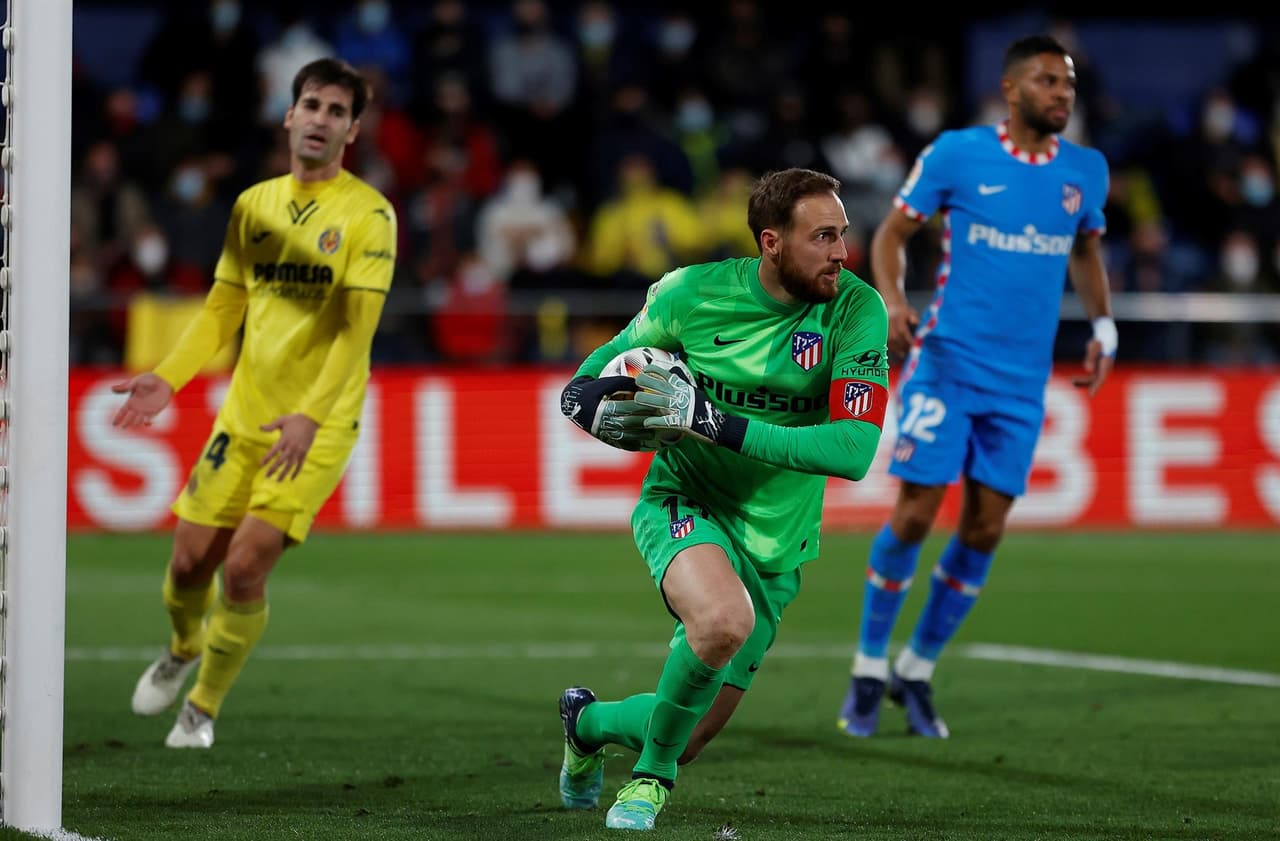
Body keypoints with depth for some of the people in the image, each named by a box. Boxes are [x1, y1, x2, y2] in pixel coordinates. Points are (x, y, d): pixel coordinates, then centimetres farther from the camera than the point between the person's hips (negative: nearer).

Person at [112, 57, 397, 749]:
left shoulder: (367, 213, -8)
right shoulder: (253, 205, 8)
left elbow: (357, 326, -16)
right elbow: (223, 308, 15)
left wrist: (311, 414, -27)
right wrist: (167, 376, 0)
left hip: (318, 426, -4)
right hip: (243, 414, 4)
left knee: (245, 567, -13)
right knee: (190, 562, 3)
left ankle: (205, 704, 10)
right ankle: (185, 647, 39)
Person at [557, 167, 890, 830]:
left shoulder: (857, 310, -14)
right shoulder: (691, 293, -11)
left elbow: (854, 450, -24)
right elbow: (585, 385, 6)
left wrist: (714, 422, -30)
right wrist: (599, 412, -20)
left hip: (775, 545, 2)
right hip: (682, 503, -2)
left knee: (688, 739, 8)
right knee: (724, 619, -37)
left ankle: (587, 722, 45)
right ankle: (651, 777, -9)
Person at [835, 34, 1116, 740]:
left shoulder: (1086, 171, 6)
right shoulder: (957, 154, -5)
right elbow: (892, 232, 2)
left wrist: (1102, 325, 8)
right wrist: (892, 301, -15)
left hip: (1023, 381, 4)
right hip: (947, 362, -4)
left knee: (984, 529, 2)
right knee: (916, 513, -8)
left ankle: (918, 669, 17)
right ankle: (869, 669, 7)